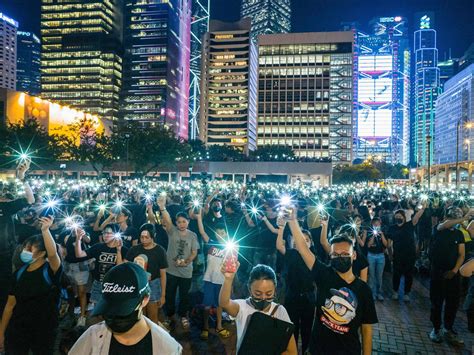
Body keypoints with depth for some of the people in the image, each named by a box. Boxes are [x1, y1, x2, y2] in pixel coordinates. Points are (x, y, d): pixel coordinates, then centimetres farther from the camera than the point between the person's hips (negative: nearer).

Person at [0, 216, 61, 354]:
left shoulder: (50, 270, -13)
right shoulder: (19, 273, 2)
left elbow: (53, 253, -37)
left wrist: (45, 230, -45)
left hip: (44, 330, -4)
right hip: (17, 329, 4)